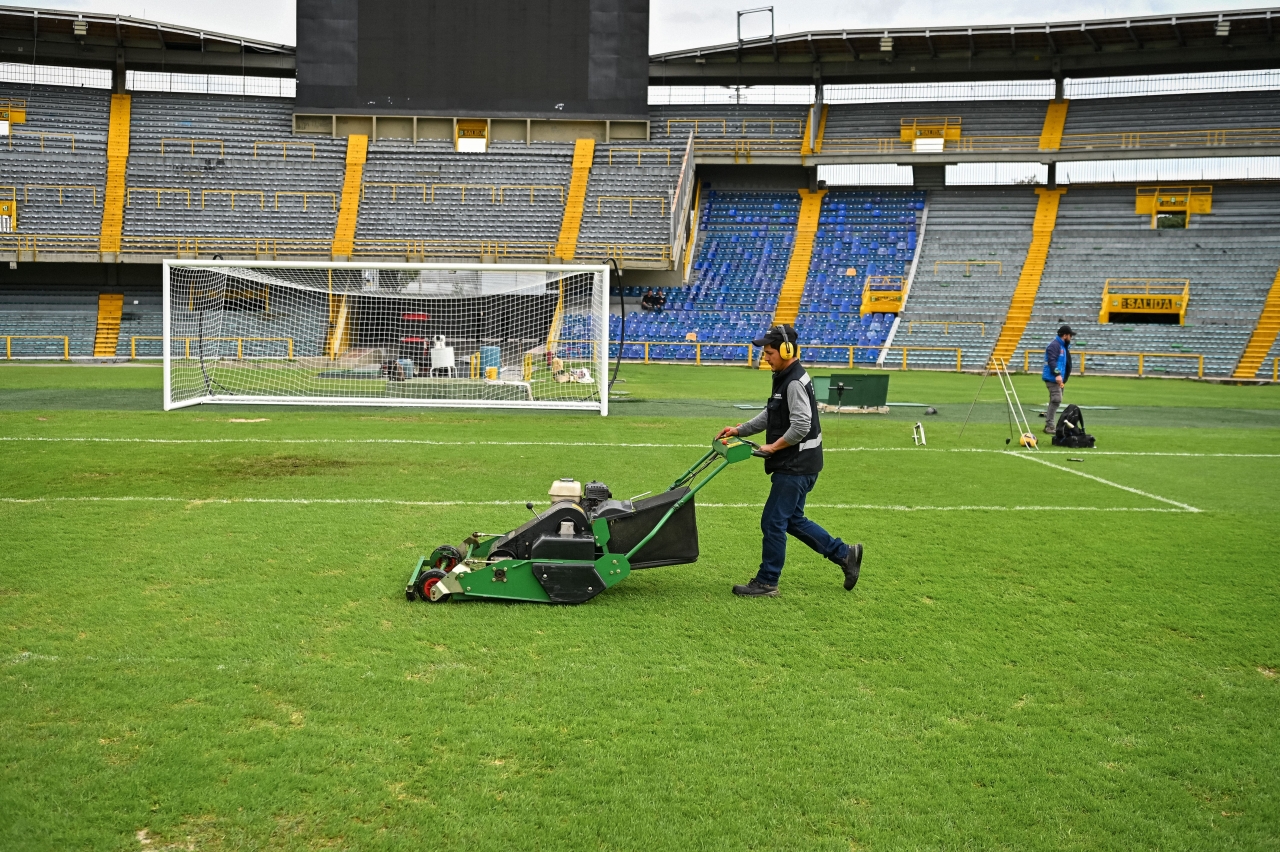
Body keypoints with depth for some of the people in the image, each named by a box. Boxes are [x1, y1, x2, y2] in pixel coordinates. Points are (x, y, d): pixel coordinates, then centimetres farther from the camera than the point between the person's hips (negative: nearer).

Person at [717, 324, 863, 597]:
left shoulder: (795, 382, -19)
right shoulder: (784, 378, 13)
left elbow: (801, 426, -26)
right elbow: (770, 415, 21)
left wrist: (773, 447, -16)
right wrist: (739, 429, 14)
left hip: (797, 466, -11)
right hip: (793, 464, 11)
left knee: (773, 522, -3)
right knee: (792, 520, 17)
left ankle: (766, 583, 8)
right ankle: (845, 555, 25)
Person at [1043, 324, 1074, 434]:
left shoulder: (1063, 346, 20)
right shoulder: (1054, 345, -12)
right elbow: (1052, 360, -23)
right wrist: (1057, 374, -31)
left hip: (1059, 378, 11)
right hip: (1053, 378, -11)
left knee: (1055, 401, 12)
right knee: (1056, 400, -15)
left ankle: (1049, 425, 17)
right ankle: (1049, 426, -13)